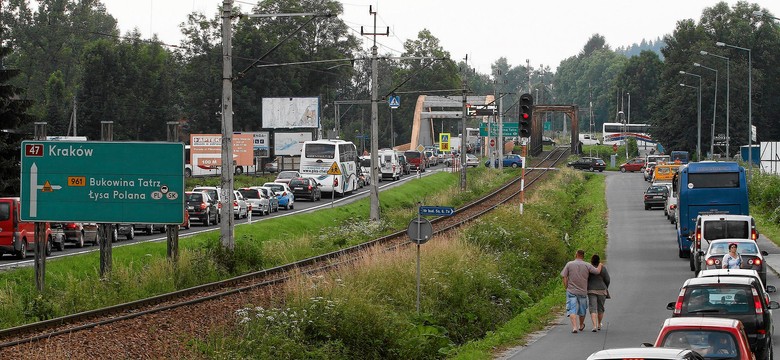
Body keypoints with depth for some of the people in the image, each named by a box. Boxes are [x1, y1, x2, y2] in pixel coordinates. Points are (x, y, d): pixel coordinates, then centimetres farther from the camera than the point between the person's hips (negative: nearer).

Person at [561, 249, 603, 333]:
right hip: (583, 292, 2)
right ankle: (581, 326, 37)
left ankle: (574, 327, -21)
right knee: (582, 310, 19)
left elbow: (564, 277, -4)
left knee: (572, 310, -5)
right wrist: (600, 265, 14)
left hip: (571, 291, -2)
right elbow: (597, 271, -7)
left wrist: (566, 287, 6)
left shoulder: (569, 264, -3)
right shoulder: (587, 265, -3)